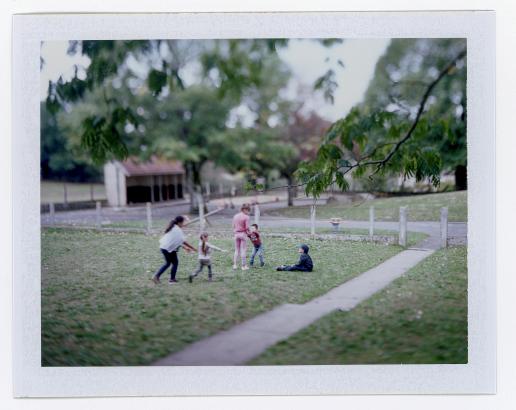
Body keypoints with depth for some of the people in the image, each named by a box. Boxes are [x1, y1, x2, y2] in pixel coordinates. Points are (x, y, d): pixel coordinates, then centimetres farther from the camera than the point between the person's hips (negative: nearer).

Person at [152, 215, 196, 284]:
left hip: (163, 247, 9)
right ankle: (172, 279, 12)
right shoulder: (178, 230, -14)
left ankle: (156, 276, 15)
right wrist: (193, 248, -8)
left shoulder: (173, 228, 15)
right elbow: (183, 241, -15)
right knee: (175, 263, 5)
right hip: (169, 249, -9)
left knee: (168, 263, 17)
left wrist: (185, 247, 16)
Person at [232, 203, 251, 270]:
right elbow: (247, 228, -14)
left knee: (237, 250, 14)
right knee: (243, 250, 2)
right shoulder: (246, 217, -12)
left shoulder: (235, 216, 7)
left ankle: (234, 265, 12)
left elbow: (233, 226, 8)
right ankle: (244, 266, 4)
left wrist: (235, 233, 14)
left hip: (236, 234, 5)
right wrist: (248, 233, 3)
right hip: (243, 234, -5)